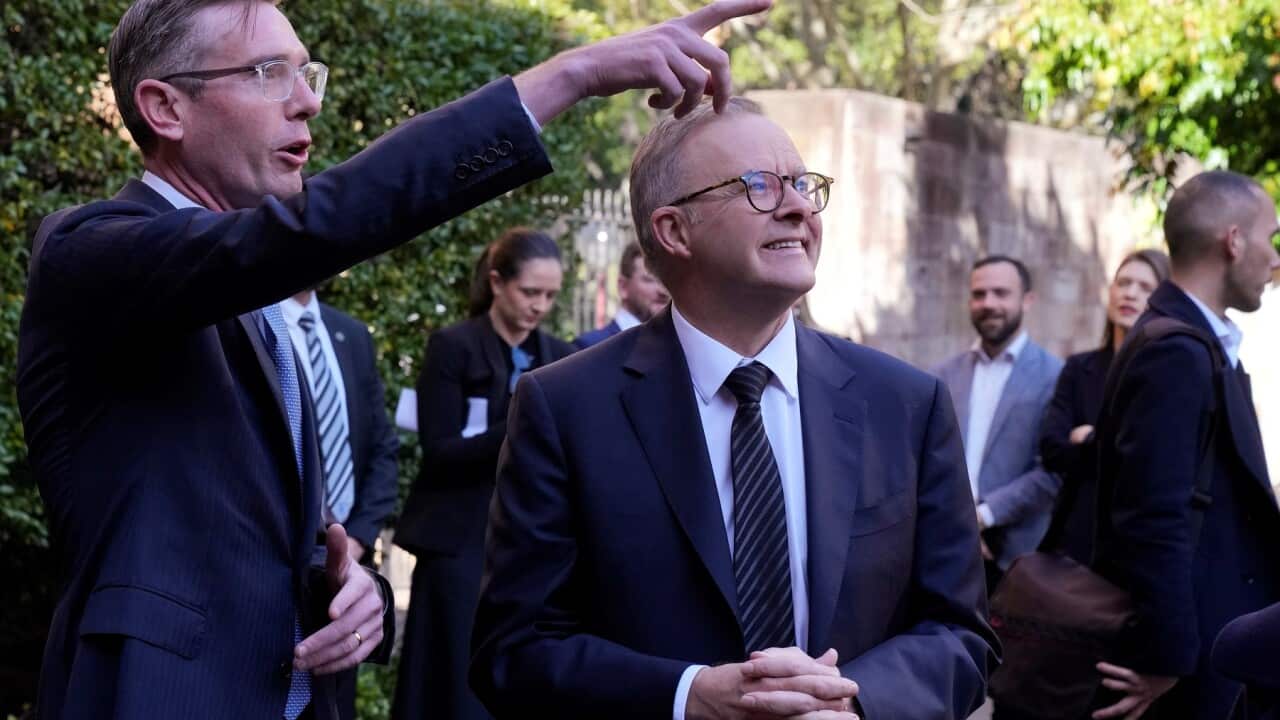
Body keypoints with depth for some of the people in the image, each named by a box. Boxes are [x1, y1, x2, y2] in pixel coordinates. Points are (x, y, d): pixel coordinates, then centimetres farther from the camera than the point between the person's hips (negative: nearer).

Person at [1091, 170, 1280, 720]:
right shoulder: (1176, 353, -19)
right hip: (1190, 656, -10)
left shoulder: (1202, 345, 12)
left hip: (1214, 638, 10)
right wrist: (1164, 659, -22)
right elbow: (1152, 519, -25)